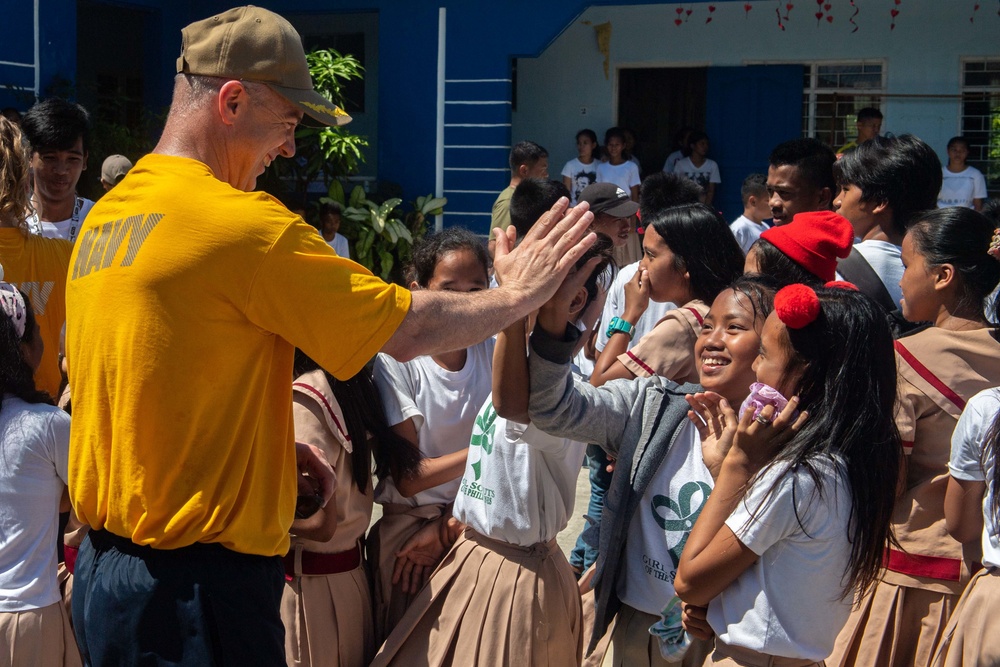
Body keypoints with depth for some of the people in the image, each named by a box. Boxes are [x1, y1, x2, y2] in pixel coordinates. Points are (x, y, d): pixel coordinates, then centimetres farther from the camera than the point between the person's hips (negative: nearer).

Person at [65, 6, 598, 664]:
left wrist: (268, 447, 13)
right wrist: (518, 294, 3)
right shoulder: (241, 223, -19)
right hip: (199, 584, -9)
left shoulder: (103, 217, 7)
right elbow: (410, 327, -13)